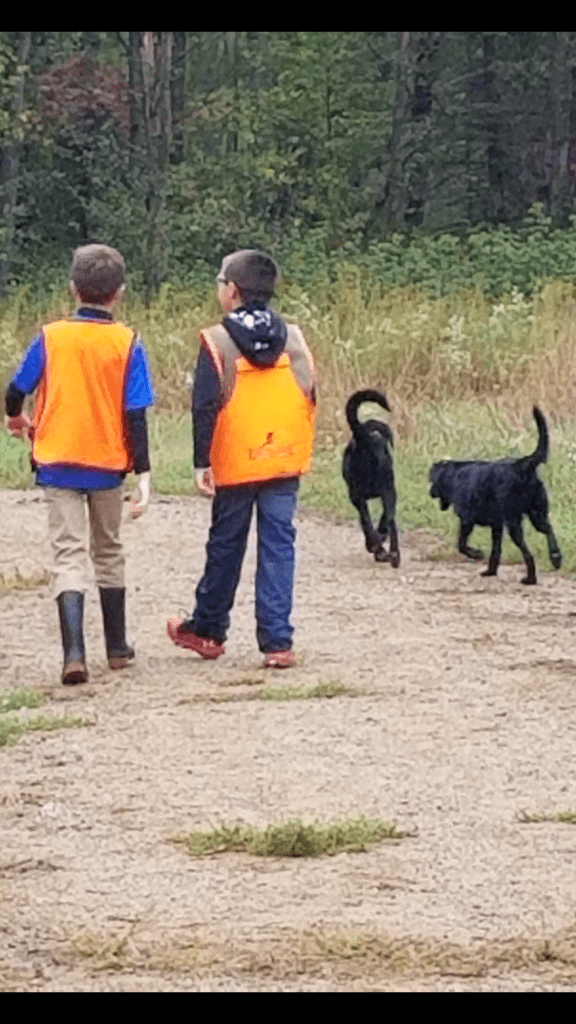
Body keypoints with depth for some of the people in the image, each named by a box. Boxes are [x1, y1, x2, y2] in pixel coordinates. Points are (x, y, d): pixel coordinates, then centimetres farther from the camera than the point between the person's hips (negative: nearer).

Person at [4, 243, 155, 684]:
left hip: (58, 462, -1)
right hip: (107, 465, 1)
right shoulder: (127, 343, -7)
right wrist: (143, 472, -5)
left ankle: (74, 652, -20)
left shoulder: (51, 337, -6)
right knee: (108, 552, 19)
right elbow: (135, 415, -9)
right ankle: (117, 647, 29)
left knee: (69, 554, -3)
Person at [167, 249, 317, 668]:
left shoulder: (217, 342, -9)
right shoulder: (293, 338, 4)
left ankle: (208, 630, 28)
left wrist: (202, 462, -9)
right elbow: (310, 398, 8)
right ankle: (277, 641, -4)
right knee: (278, 547, 2)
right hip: (285, 461, 2)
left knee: (225, 547, 12)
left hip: (235, 464, -2)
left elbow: (205, 408, -12)